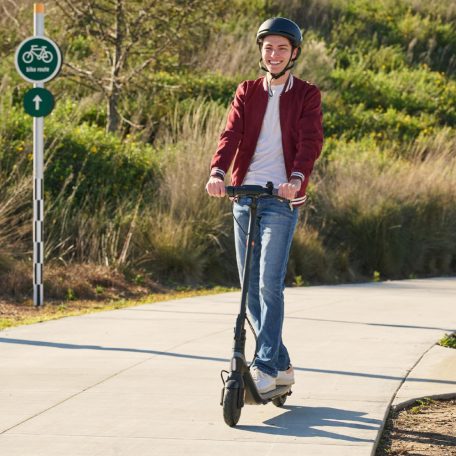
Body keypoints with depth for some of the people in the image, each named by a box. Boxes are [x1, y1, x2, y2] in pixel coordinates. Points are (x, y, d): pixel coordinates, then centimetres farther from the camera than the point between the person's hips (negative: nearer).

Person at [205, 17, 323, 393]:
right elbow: (231, 134, -1)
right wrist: (217, 172, -21)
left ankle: (265, 369, -13)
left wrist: (296, 178, -30)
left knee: (270, 285, -14)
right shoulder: (247, 93, 13)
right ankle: (281, 365, 17)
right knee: (250, 288, 6)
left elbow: (311, 141, -11)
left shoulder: (306, 95, 4)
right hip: (245, 196, 4)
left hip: (281, 200, -4)